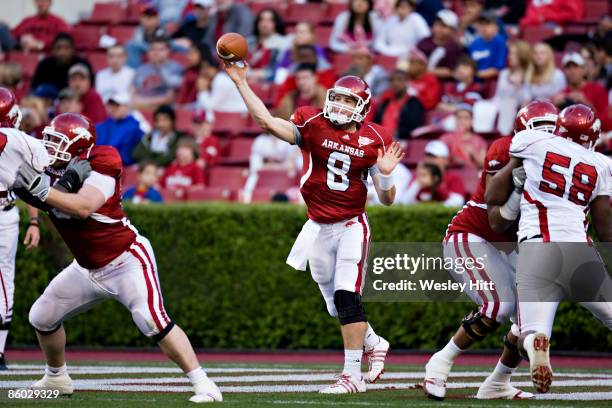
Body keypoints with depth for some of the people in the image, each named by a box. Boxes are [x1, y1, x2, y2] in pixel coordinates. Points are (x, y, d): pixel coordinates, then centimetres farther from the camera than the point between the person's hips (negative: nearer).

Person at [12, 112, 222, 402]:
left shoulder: (98, 170, -23)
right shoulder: (52, 173, 2)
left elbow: (83, 207, -37)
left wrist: (42, 189, -41)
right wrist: (66, 181, -29)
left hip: (126, 261, -8)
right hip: (88, 268, 8)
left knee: (154, 323, -22)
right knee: (42, 317, 12)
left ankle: (203, 384, -19)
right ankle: (56, 378, 34)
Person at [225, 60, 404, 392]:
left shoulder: (373, 141, -2)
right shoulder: (312, 125, -3)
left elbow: (386, 200, 1)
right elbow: (266, 121, -14)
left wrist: (385, 173, -19)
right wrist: (240, 82, -17)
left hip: (351, 225, -2)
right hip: (318, 228, 2)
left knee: (346, 297, -17)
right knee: (338, 305, 11)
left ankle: (352, 375, -14)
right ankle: (373, 344, 39)